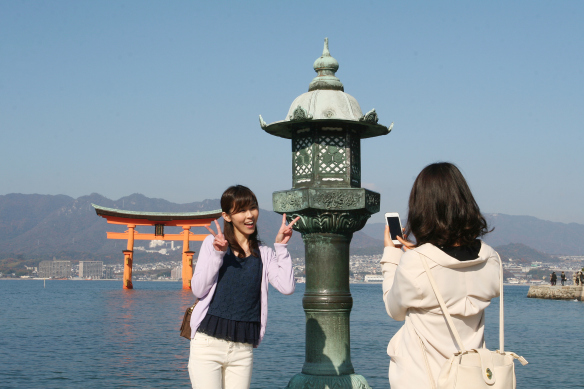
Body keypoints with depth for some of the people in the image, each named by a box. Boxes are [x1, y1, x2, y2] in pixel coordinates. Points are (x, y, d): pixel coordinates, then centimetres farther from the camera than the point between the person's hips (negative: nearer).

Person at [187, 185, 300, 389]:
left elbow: (287, 287, -5)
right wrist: (218, 254, -11)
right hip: (208, 344, -2)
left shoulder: (264, 254, 11)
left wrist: (281, 247, -3)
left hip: (243, 350, 2)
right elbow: (198, 290, -3)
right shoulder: (213, 243, 6)